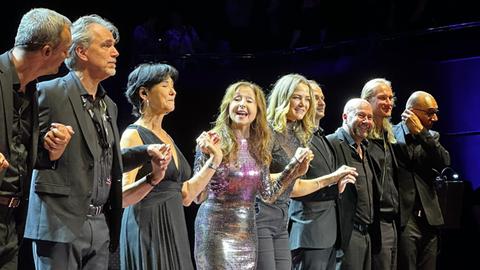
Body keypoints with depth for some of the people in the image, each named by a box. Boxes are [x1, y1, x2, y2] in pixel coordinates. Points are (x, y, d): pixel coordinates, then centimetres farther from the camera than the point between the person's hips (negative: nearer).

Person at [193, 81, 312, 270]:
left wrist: (294, 167, 2)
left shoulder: (259, 147, 6)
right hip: (216, 230, -5)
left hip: (247, 231, 5)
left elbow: (268, 194, 9)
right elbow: (199, 196, -13)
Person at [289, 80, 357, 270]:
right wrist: (331, 178, -17)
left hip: (329, 232, 9)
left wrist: (338, 186, 5)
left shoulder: (323, 139, 19)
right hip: (309, 232, -8)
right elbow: (291, 189, -16)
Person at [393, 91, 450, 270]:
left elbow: (445, 162, -4)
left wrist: (421, 133, -8)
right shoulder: (392, 134, -2)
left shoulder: (432, 137, 15)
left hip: (429, 219, 6)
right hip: (404, 218, -5)